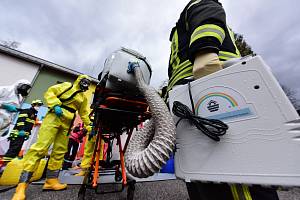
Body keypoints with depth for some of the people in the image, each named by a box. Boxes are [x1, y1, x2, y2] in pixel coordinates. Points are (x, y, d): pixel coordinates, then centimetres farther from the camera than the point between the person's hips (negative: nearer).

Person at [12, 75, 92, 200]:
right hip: (54, 117, -5)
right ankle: (22, 184, -6)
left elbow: (84, 113, 19)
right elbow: (49, 92, 1)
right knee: (41, 147, -14)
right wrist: (55, 105, -15)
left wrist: (88, 126, 12)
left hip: (67, 123, 5)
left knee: (59, 152, 5)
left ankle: (51, 180, 14)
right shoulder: (67, 86, 9)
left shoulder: (84, 97, 20)